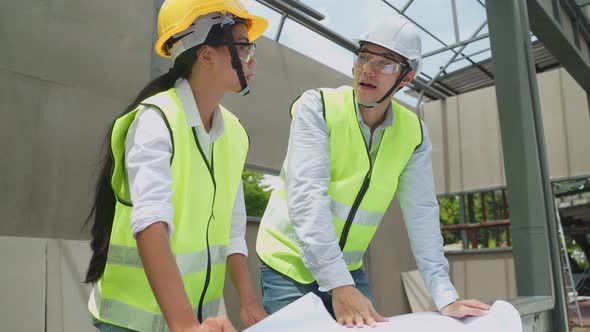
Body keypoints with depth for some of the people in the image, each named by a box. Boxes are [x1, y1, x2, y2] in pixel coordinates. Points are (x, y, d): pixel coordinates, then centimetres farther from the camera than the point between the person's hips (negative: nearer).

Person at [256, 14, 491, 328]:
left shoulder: (414, 133, -4)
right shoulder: (317, 106, -17)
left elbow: (421, 213, -5)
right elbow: (306, 195, -27)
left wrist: (445, 297, -12)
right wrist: (338, 285, -33)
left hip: (350, 269, 4)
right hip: (288, 263, -4)